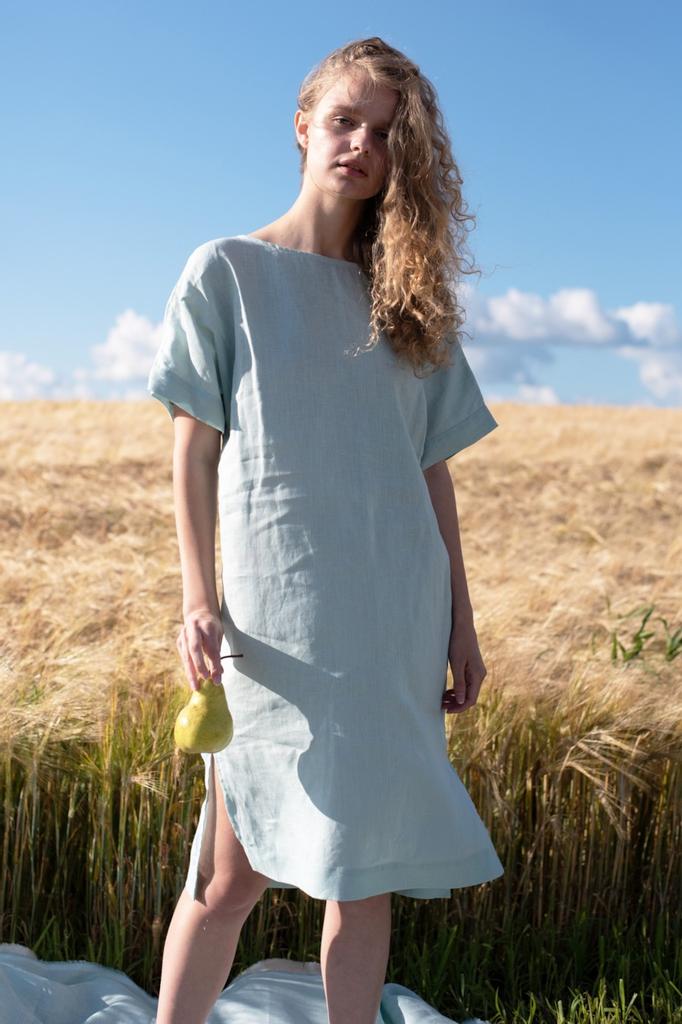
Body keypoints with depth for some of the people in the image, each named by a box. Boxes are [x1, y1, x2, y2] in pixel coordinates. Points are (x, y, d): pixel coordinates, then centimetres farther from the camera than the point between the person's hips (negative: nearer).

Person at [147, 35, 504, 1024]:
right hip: (279, 620, -3)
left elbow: (432, 469, 12)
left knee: (369, 867, 8)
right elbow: (193, 451, 1)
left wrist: (461, 620, 9)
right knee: (236, 869, 0)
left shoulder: (403, 300, 14)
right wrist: (198, 601, -8)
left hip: (397, 625, 4)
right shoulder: (226, 272, 4)